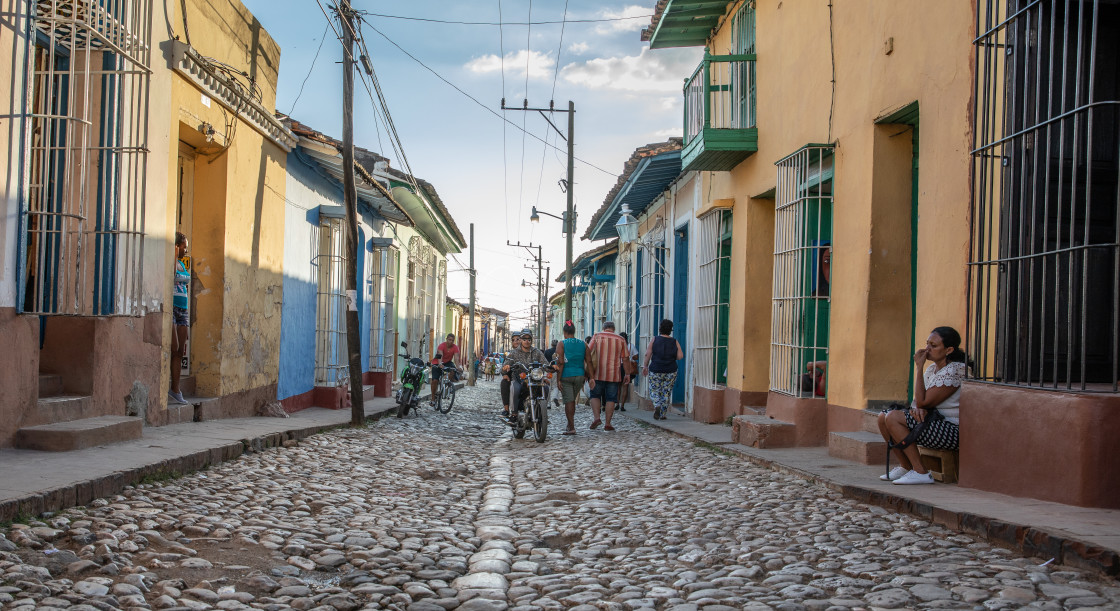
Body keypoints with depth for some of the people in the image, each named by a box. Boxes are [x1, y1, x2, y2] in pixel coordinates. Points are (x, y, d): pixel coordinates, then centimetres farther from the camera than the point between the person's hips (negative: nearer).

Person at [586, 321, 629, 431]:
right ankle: (607, 424, 3)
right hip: (613, 374, 1)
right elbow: (625, 358, 5)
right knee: (610, 398, 5)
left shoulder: (596, 336, 3)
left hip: (597, 373, -1)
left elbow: (588, 353, -2)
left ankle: (597, 418, -7)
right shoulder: (620, 339, 6)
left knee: (595, 395, 11)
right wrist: (627, 374, 8)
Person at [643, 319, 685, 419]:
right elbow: (680, 356, -4)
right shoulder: (675, 342, 0)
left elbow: (648, 355, -5)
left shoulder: (654, 340, -3)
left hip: (655, 371, -1)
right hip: (671, 372, 1)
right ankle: (662, 414, 10)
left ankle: (657, 406, -17)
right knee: (666, 392, 10)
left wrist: (645, 366, 5)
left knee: (654, 391, 9)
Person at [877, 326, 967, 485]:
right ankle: (905, 466, 11)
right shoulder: (932, 368, 11)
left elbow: (923, 401, -20)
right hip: (934, 423, 10)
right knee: (883, 417, 2)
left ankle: (920, 472, -17)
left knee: (893, 418, -21)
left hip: (953, 432, -10)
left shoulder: (954, 371, -18)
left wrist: (919, 367, -15)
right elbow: (920, 402, 12)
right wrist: (919, 408, -14)